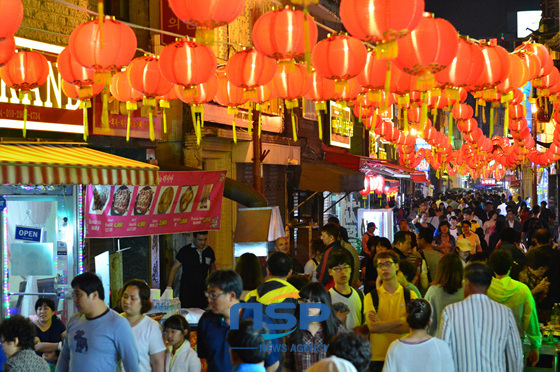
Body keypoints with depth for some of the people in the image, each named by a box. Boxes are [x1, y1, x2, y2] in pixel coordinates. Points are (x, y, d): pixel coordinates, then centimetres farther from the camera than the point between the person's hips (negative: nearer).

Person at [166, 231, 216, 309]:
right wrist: (169, 287, -6)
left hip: (203, 289, 3)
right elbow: (174, 268, 0)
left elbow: (212, 268, 23)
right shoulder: (185, 251, -4)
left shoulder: (209, 251, 6)